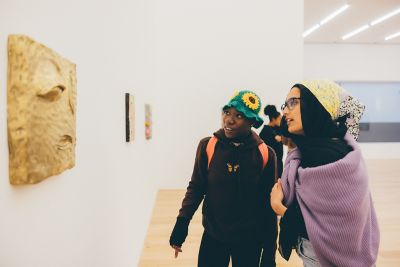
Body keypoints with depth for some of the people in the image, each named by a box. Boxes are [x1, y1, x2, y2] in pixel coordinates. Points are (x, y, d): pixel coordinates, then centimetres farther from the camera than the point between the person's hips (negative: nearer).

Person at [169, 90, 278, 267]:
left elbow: (268, 205, -5)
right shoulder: (207, 146, -10)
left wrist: (269, 252, -1)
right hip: (213, 235, 1)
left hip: (249, 239, 0)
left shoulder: (265, 154, -12)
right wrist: (181, 224, -12)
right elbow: (196, 188, -3)